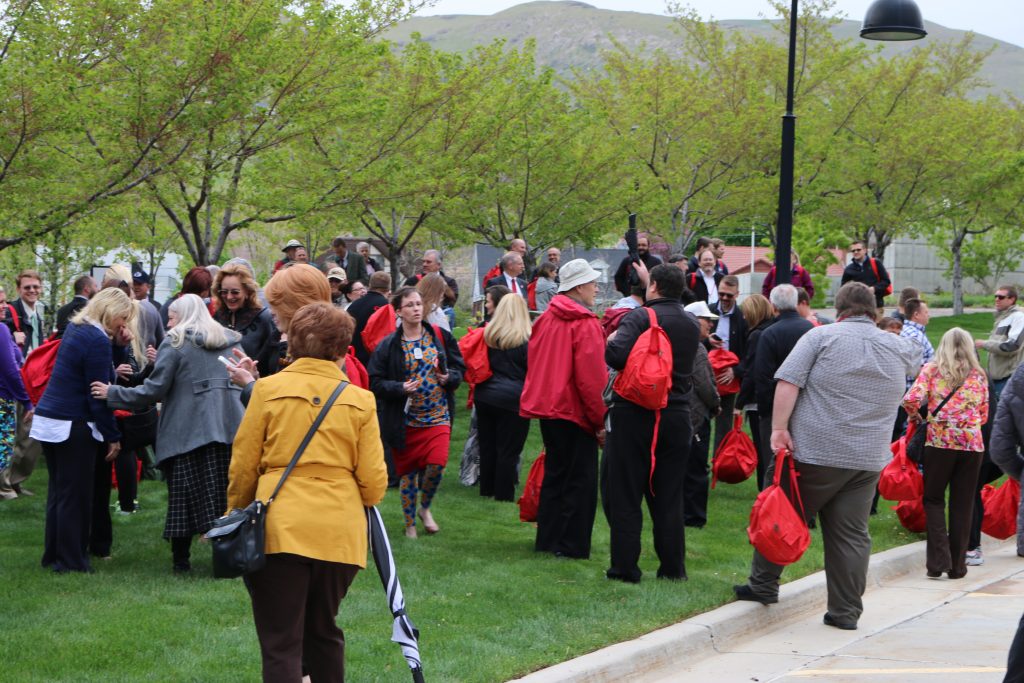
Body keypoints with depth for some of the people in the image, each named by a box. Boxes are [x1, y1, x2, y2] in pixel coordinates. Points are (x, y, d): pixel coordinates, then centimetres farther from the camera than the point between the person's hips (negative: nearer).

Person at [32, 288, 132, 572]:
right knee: (75, 495, -1)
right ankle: (71, 560, 4)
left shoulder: (75, 329, 10)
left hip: (47, 419, 9)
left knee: (58, 491, 16)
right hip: (72, 426, -9)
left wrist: (117, 345, 7)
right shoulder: (98, 340, -17)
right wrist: (113, 437, -12)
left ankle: (54, 555, 22)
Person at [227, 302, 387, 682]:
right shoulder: (360, 401, 2)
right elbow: (374, 482, 2)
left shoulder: (267, 389, -1)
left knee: (281, 643, -1)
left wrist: (235, 516, 18)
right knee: (324, 630, 21)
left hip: (279, 528, -2)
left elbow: (242, 468, 2)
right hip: (340, 532, 2)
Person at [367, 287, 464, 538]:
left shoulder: (441, 337, 3)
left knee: (436, 464, -16)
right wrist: (400, 388, -19)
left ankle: (424, 508, 13)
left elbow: (459, 368, 11)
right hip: (404, 420, -1)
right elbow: (376, 382, -4)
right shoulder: (388, 346, -4)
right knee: (408, 472, 7)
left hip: (438, 416, 1)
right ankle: (410, 524, 25)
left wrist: (449, 377, -10)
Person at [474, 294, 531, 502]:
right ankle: (503, 494, 4)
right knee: (508, 450, 2)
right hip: (513, 399, -5)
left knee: (487, 446, 14)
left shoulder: (487, 334, 3)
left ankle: (486, 489, 24)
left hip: (484, 397, 5)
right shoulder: (526, 340, -10)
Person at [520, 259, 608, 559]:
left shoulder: (546, 319, 7)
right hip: (576, 411, -8)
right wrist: (601, 421, -12)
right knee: (581, 482, 1)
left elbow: (534, 362, 14)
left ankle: (548, 540, 23)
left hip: (548, 407, 8)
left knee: (555, 475, 18)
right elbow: (591, 378, -18)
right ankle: (572, 545, 2)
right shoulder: (586, 325, -16)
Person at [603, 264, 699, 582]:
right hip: (676, 417, 5)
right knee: (668, 497, 11)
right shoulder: (692, 325, 10)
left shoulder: (640, 317, -11)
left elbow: (616, 355, -25)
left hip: (634, 414, -5)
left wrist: (611, 341, -3)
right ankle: (673, 566, 13)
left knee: (625, 495, 2)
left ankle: (625, 566, 1)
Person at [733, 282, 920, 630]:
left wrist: (779, 428, -11)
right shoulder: (897, 348, 10)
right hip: (868, 460, 3)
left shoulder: (822, 336, -2)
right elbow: (916, 354, 34)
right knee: (851, 535, 6)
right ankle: (846, 611, 7)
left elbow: (787, 383, -11)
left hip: (815, 453, -3)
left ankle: (763, 585, 20)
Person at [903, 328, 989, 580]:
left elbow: (911, 400, -8)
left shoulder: (931, 370, 3)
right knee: (962, 505, 9)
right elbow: (984, 415, 14)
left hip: (939, 441, -2)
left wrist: (916, 418, 11)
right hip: (972, 444, 2)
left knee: (933, 500, 10)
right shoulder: (978, 375, 10)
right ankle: (957, 566, 12)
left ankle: (938, 561, -4)